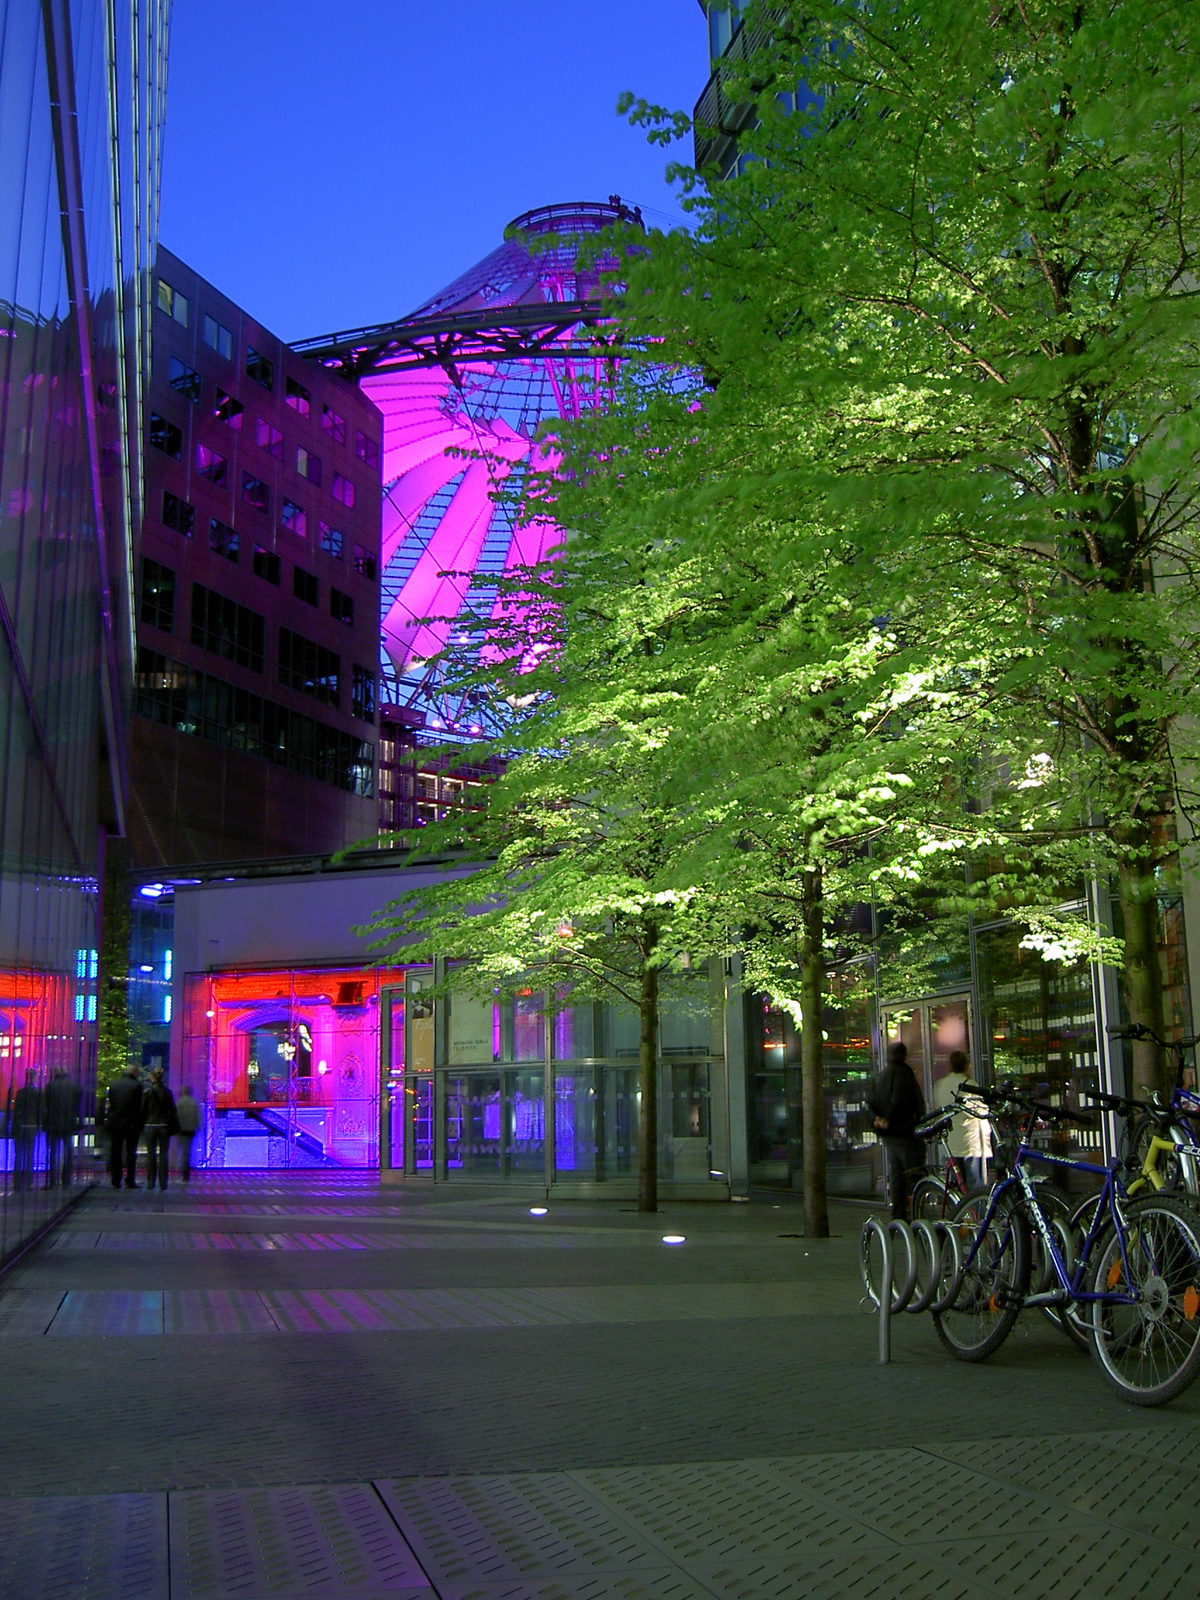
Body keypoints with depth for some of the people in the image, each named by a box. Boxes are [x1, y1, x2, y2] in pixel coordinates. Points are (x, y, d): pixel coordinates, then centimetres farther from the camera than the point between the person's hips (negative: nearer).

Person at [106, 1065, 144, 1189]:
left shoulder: (113, 1084, 4)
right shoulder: (137, 1085, -8)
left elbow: (110, 1104, 7)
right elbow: (139, 1106, -7)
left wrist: (110, 1123, 14)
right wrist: (140, 1125, 2)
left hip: (115, 1123, 3)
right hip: (132, 1124, -3)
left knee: (116, 1153, 9)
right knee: (131, 1153, 3)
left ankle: (116, 1181, 8)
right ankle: (130, 1181, 1)